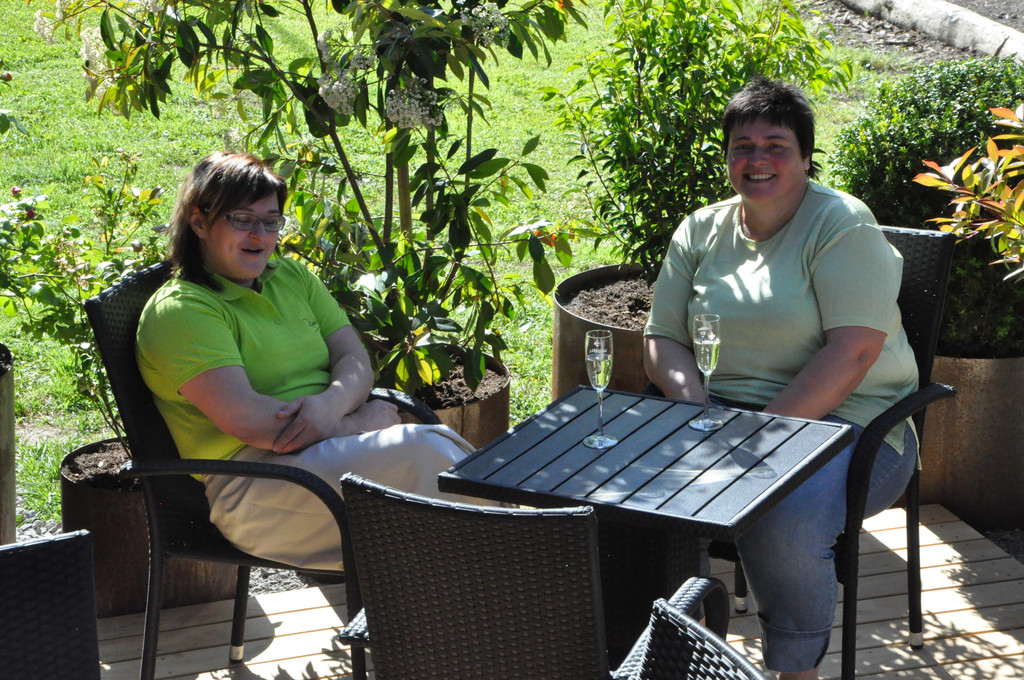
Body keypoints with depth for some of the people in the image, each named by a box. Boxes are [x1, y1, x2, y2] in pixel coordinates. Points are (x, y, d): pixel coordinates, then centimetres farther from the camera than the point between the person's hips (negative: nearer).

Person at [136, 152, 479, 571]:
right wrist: (360, 422, -10)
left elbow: (356, 361, 12)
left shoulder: (291, 277, 20)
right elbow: (246, 419, -15)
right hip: (252, 483, -7)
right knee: (421, 450, -28)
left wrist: (332, 403, -13)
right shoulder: (180, 311, -4)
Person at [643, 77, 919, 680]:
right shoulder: (701, 232, 13)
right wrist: (696, 406, -10)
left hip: (841, 416, -5)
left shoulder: (842, 225, -5)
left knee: (783, 524, -34)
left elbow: (852, 352, -16)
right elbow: (663, 339, 11)